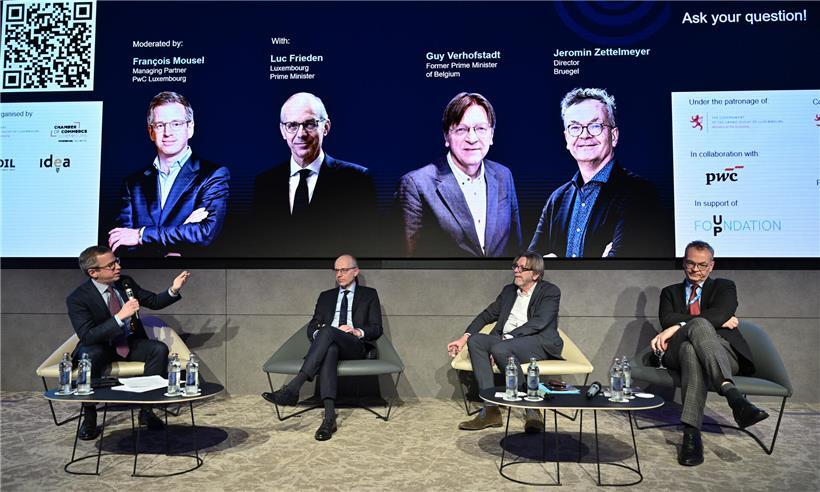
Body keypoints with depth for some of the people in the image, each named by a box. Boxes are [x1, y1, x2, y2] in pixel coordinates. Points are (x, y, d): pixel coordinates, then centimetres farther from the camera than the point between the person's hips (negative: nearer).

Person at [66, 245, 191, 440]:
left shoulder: (126, 283, -3)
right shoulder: (77, 299, -17)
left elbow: (154, 302, 7)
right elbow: (87, 336, -27)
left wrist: (173, 290, -12)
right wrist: (120, 317, -36)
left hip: (131, 344, 4)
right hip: (100, 348, -4)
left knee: (160, 349, -22)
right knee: (90, 355, -37)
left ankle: (147, 410, -14)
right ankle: (89, 417, -19)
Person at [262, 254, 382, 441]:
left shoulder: (369, 295, 18)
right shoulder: (326, 296, 27)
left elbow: (376, 329, 8)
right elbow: (312, 327, 17)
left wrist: (358, 332, -12)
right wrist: (317, 333, -7)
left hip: (356, 346, -2)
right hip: (328, 343, 2)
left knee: (328, 331, -35)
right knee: (329, 350, -38)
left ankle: (293, 388, -43)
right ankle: (329, 416, -47)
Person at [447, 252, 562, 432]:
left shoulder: (550, 291, 3)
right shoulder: (509, 290, 22)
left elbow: (539, 322, -12)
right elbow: (487, 315, 20)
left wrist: (508, 338, -21)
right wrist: (464, 338, 7)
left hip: (540, 343, -6)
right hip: (505, 341, 6)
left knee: (500, 349, -34)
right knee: (475, 340, -22)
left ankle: (531, 409, -24)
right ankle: (490, 409, -27)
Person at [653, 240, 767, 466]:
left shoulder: (724, 287, 20)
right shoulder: (670, 292, 26)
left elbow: (720, 313, -5)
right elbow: (667, 320, 3)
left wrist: (678, 327, -16)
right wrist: (714, 321, -7)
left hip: (724, 355, -1)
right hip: (682, 353, 1)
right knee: (690, 348, -39)